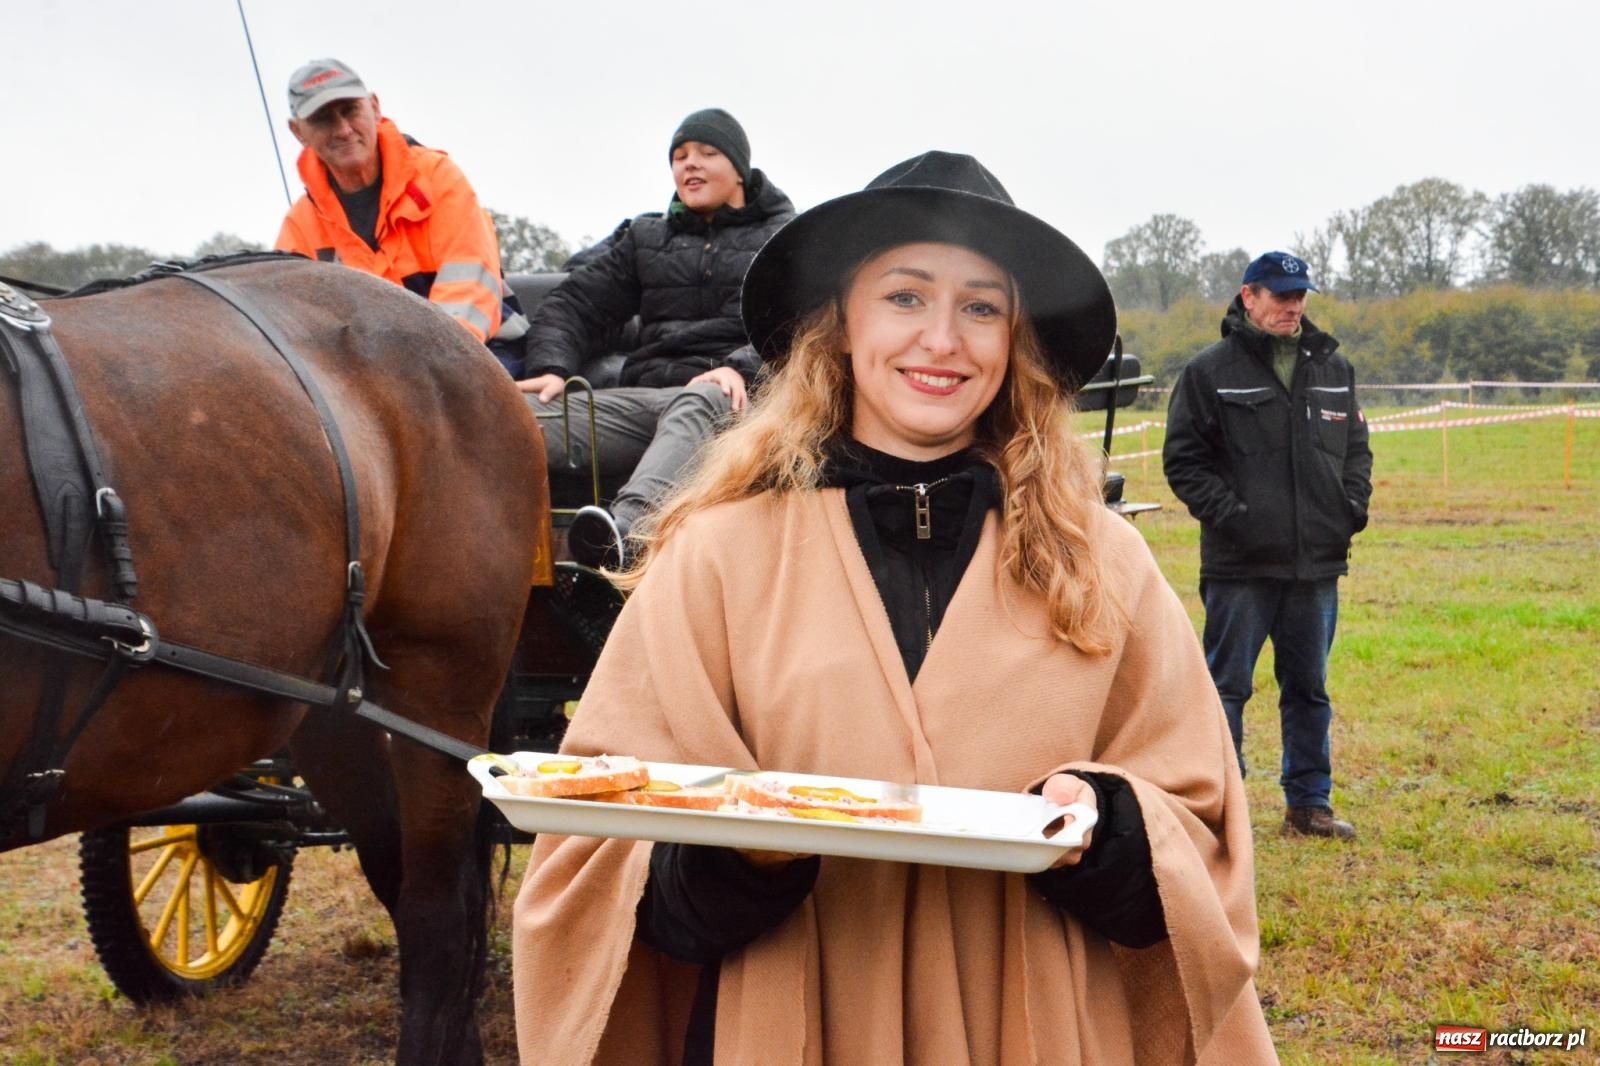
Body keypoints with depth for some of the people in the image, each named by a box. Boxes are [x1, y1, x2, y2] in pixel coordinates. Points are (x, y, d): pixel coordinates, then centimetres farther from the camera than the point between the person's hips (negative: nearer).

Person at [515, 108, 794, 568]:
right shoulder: (645, 237, 28)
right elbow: (576, 304, 18)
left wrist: (742, 367, -19)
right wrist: (552, 366, -4)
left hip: (732, 400, -4)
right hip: (647, 396, 4)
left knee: (698, 404, -42)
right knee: (523, 414, -26)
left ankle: (623, 527, -68)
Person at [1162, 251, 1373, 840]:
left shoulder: (1333, 370, 12)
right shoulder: (1210, 371, -3)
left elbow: (1356, 448, 20)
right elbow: (1182, 458, -3)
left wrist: (1353, 504, 3)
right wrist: (1227, 512, -14)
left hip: (1318, 562, 5)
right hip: (1240, 565, -4)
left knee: (1309, 688, 13)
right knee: (1225, 687, 1)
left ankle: (1309, 802, 24)